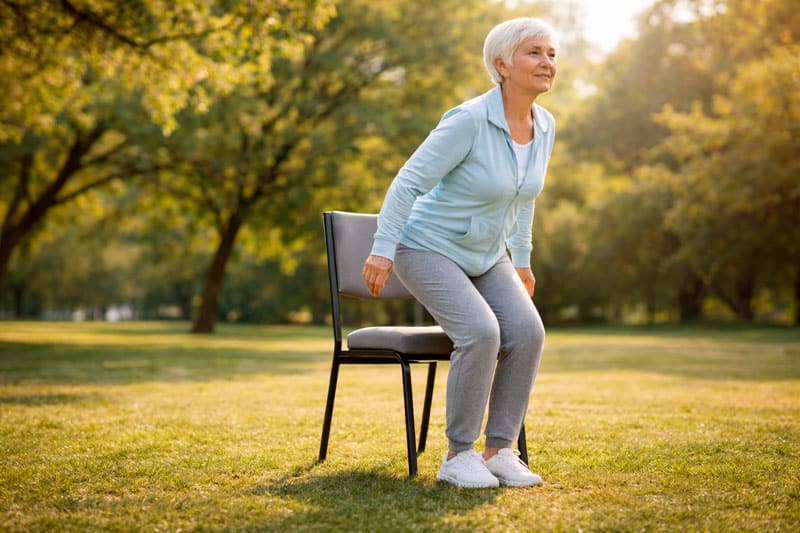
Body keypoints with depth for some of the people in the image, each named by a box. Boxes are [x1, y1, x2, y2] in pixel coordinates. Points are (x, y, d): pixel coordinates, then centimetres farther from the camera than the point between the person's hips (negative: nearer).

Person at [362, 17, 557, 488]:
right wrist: (383, 249, -25)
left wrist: (521, 259, 18)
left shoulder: (545, 126, -1)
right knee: (481, 333, -28)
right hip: (429, 249, -6)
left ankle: (499, 452, -8)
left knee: (527, 332, -18)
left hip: (484, 257, 7)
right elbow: (410, 181, -21)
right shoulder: (469, 120, -23)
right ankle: (458, 455, -12)